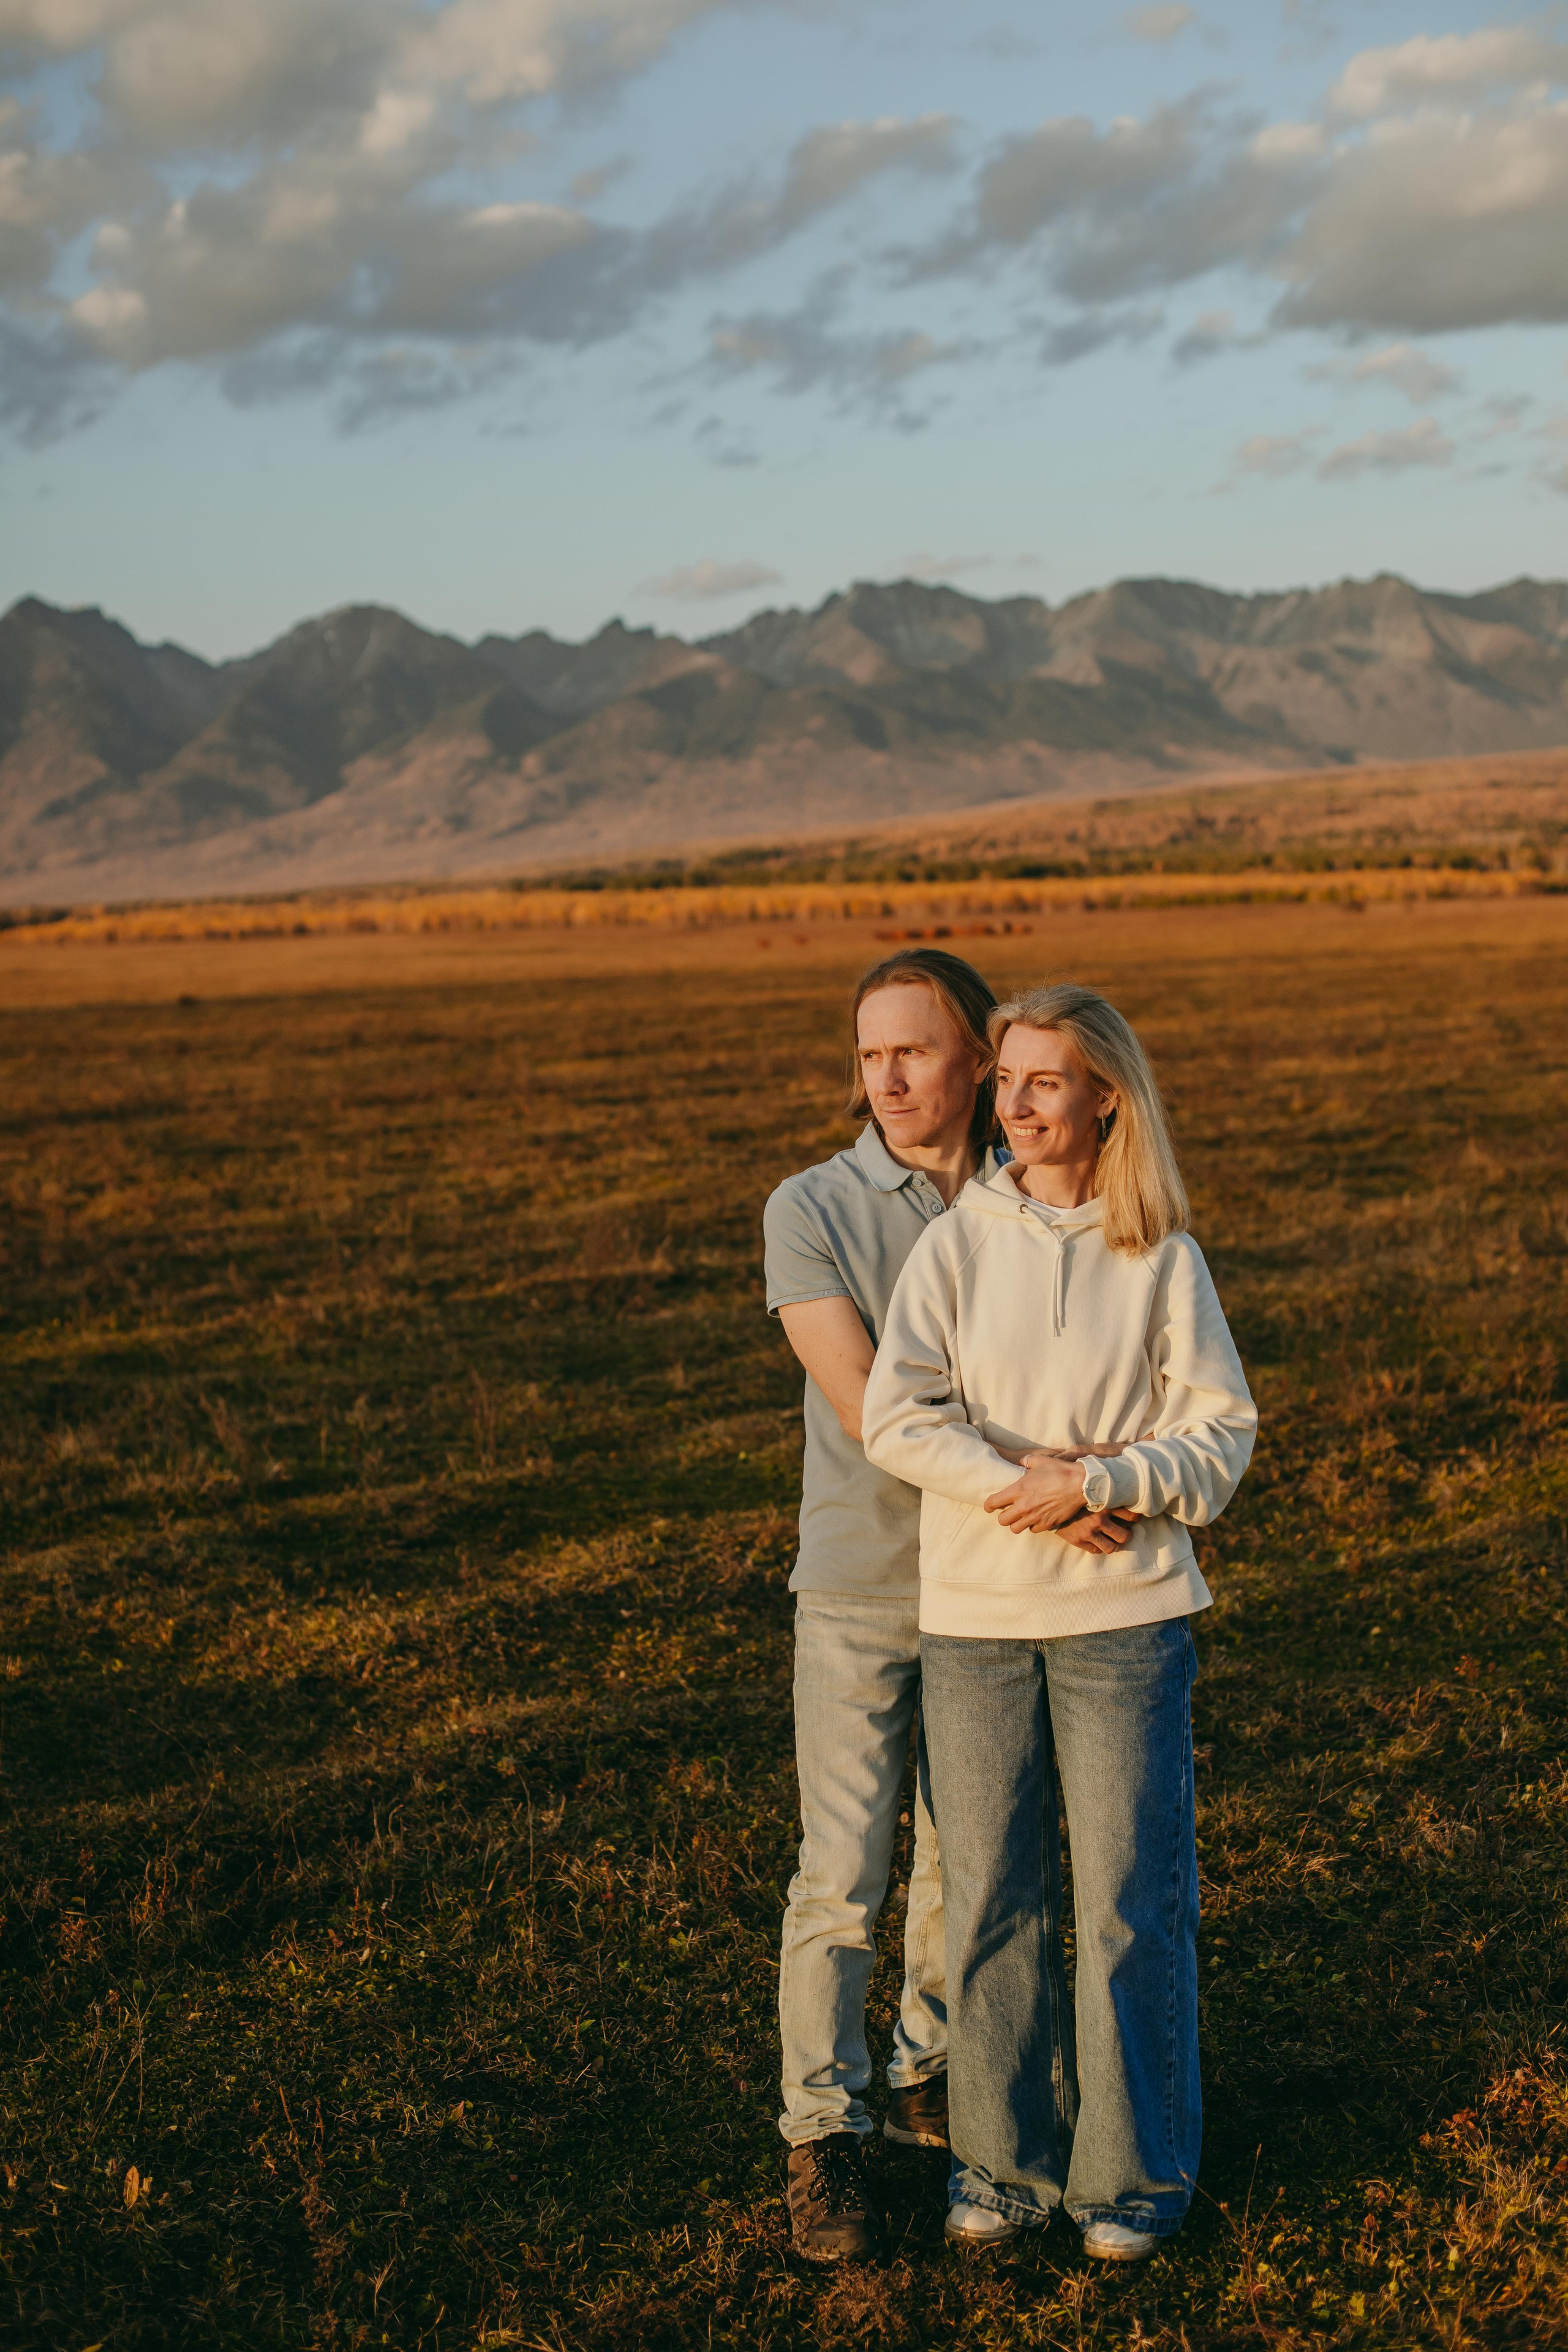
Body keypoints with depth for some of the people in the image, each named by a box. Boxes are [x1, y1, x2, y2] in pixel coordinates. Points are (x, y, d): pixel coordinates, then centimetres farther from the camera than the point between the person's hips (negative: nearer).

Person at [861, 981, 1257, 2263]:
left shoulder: (1164, 1259, 0)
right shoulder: (957, 1243, 1)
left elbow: (1222, 1429, -1)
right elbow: (895, 1415, -6)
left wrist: (1095, 1483, -14)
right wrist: (1013, 1483, -17)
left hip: (1125, 1618, -1)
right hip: (973, 1616, 1)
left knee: (1130, 1901, 4)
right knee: (991, 1895, 8)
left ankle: (1134, 2169, 20)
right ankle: (1006, 2156, 24)